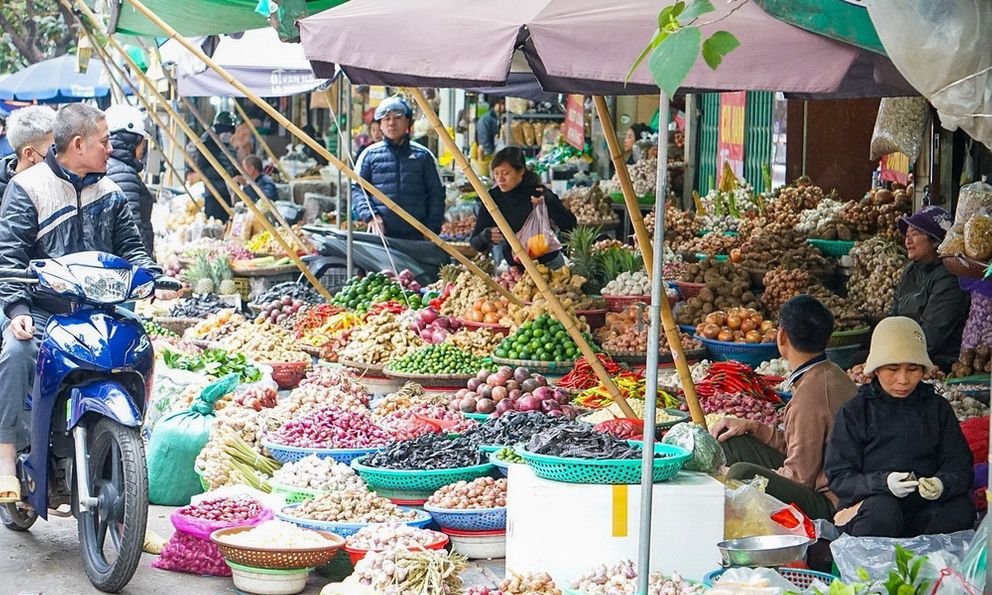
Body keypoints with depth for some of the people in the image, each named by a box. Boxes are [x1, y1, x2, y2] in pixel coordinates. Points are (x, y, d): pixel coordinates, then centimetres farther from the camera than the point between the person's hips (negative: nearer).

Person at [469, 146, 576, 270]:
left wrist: (549, 202, -37)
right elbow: (475, 243, -8)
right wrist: (486, 236, -31)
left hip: (547, 264, -3)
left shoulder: (538, 193, -15)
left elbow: (569, 226, -24)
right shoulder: (493, 198, -8)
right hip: (511, 266, 3)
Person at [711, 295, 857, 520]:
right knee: (732, 445, 12)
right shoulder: (831, 374, 8)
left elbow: (801, 476, -19)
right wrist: (753, 427, 8)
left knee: (743, 473, -30)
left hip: (829, 504, -11)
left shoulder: (810, 393, -22)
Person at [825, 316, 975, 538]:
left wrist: (942, 484, -18)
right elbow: (838, 477, -2)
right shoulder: (854, 412, 4)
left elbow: (959, 466, 7)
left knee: (962, 508, -28)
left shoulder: (938, 408, 13)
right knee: (883, 509, -36)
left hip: (925, 510, 3)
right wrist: (882, 483, -22)